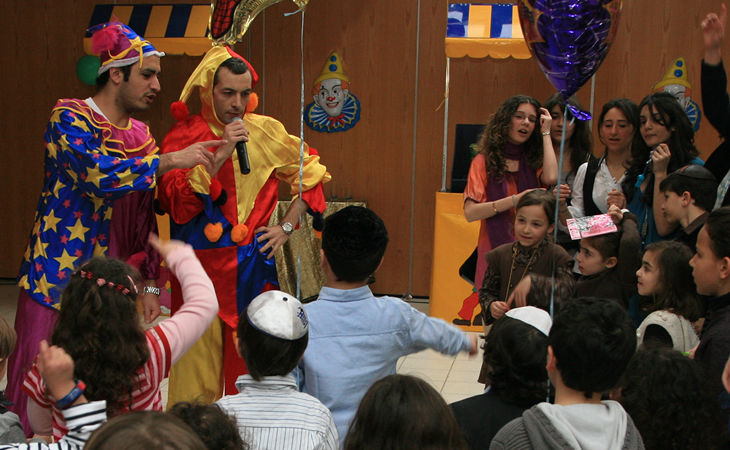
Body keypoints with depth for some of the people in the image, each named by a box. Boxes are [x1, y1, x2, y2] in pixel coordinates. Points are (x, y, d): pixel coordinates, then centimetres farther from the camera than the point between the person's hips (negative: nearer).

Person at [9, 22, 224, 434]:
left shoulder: (140, 134, 11)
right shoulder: (70, 118, -8)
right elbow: (100, 173, -27)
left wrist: (150, 283, 11)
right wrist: (170, 161, -22)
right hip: (58, 276, -6)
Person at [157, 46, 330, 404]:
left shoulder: (266, 132, 6)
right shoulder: (182, 137, -1)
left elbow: (310, 173, 18)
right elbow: (176, 204, -15)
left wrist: (287, 226, 9)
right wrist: (220, 154, -19)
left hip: (253, 267, 3)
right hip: (201, 265, -2)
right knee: (198, 361, -2)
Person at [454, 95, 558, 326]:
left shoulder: (534, 161, 13)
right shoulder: (484, 162, 5)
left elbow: (551, 178, -11)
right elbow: (470, 212, -7)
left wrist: (546, 133, -1)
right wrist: (514, 200, -15)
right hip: (494, 251, -2)